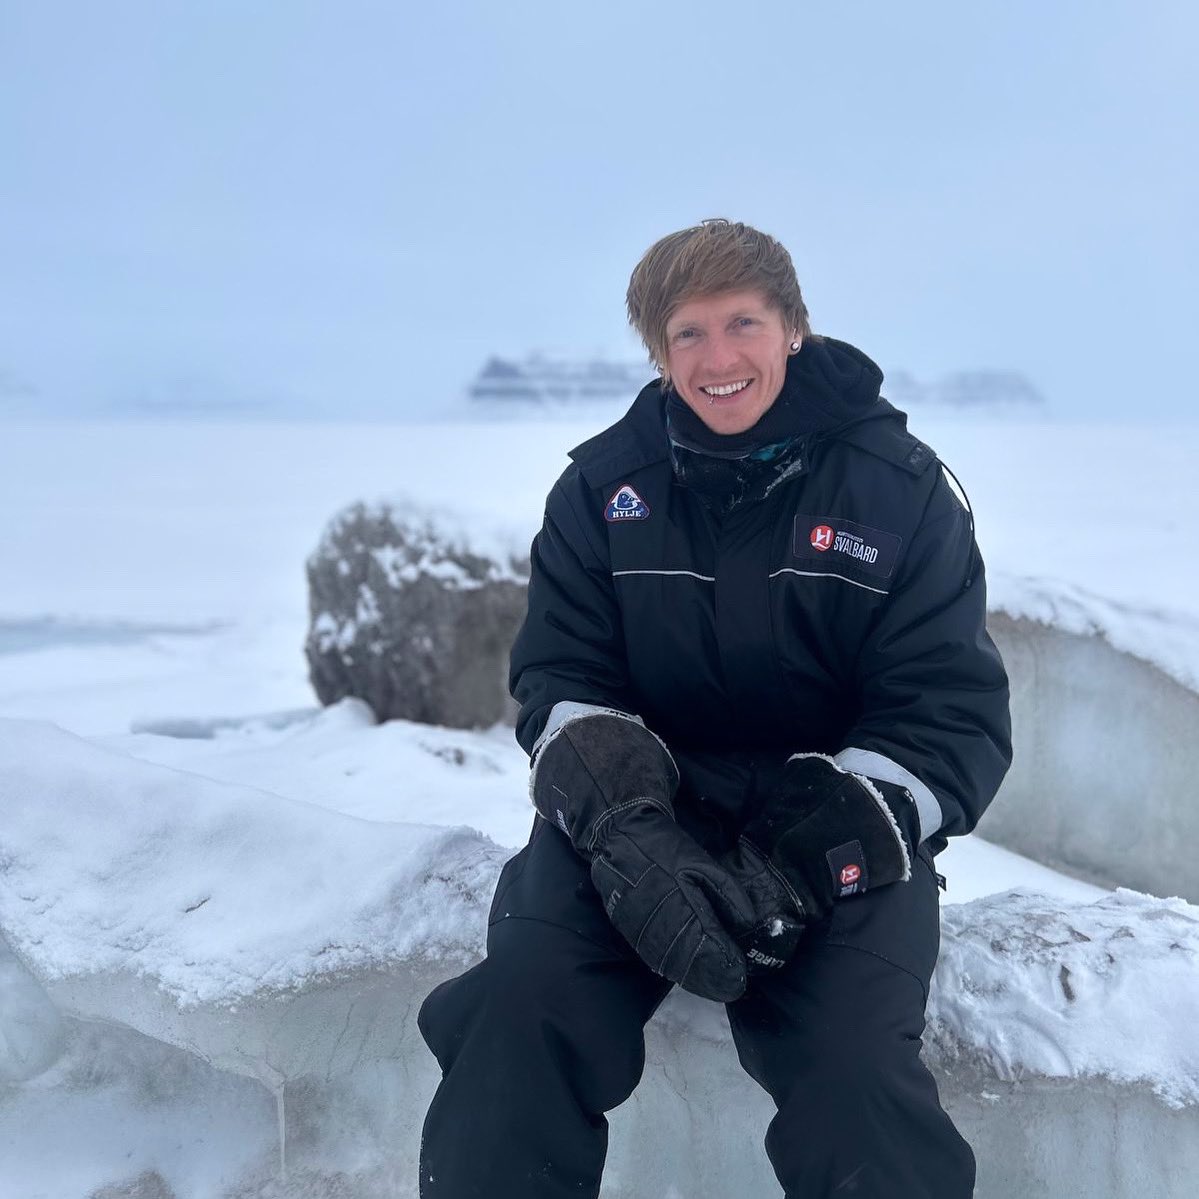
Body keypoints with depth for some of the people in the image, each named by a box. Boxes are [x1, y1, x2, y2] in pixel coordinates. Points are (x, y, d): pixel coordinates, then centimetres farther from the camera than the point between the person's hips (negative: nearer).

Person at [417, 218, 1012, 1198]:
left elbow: (956, 715, -4)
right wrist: (622, 821, -20)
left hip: (849, 836, -1)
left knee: (858, 1077, -27)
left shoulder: (901, 488, 0)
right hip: (643, 810, 1)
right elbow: (563, 679, 3)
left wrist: (807, 859, -19)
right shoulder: (605, 483, 6)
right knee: (523, 1006, -26)